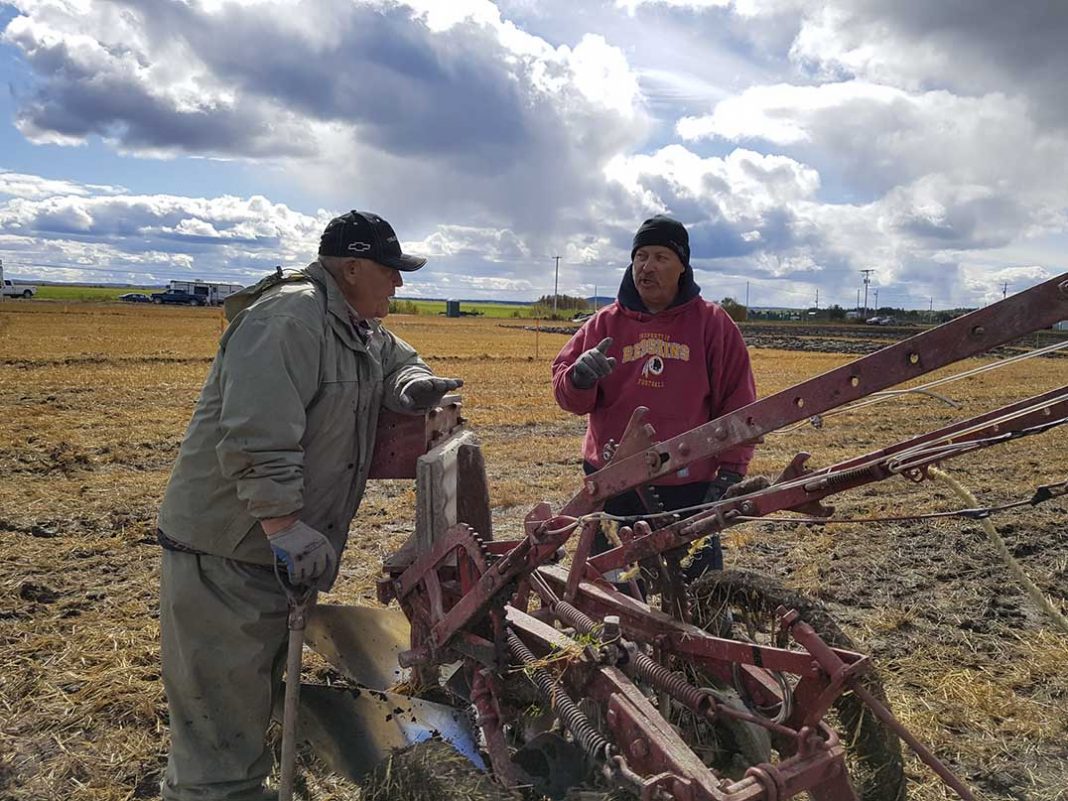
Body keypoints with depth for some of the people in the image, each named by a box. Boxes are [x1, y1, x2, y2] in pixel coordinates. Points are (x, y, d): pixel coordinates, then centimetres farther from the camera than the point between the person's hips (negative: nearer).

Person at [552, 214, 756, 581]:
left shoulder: (712, 323, 1)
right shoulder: (606, 323, 5)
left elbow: (737, 402, 1)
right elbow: (564, 389, 1)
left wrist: (730, 471, -3)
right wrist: (580, 378, -22)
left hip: (690, 487, -1)